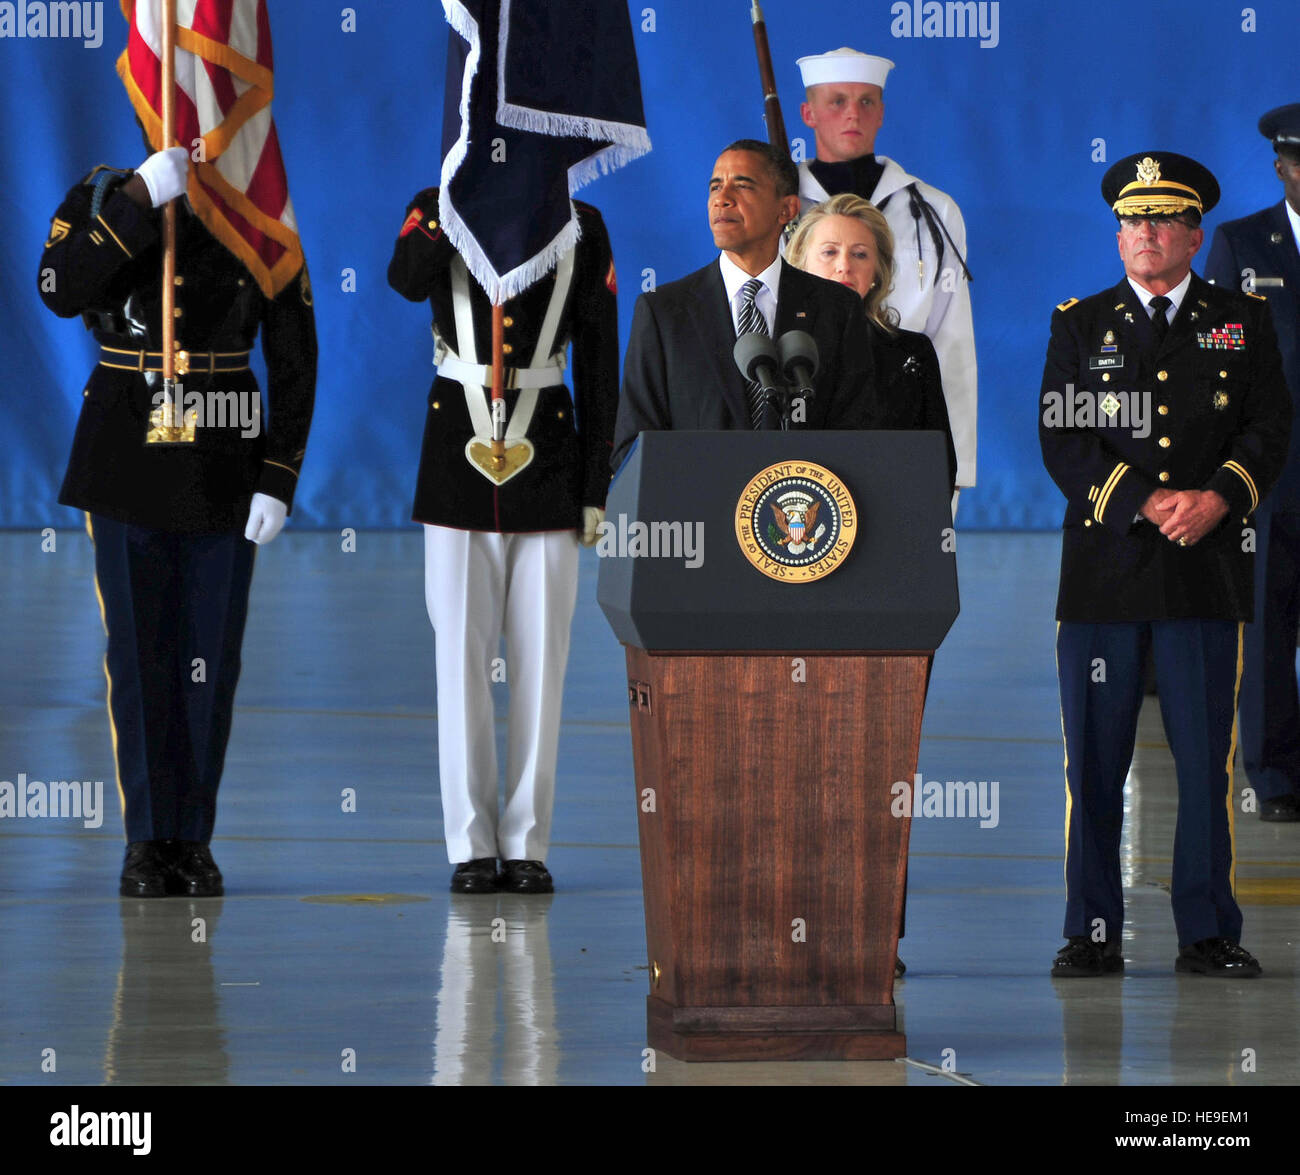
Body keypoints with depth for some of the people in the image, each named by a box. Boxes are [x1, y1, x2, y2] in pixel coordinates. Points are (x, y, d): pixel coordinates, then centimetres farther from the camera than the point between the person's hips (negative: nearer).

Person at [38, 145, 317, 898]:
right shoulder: (103, 201, -1)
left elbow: (295, 364, 0)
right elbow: (62, 292, -20)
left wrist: (278, 483, -8)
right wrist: (143, 198, -25)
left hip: (224, 469, 1)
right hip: (128, 466, -1)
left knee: (211, 657, 2)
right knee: (139, 653, 0)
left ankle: (194, 842, 13)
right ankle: (149, 843, 8)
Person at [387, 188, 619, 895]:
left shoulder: (582, 227, 4)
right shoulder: (438, 211, 2)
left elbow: (599, 364, 4)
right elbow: (408, 280, -22)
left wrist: (596, 488, 1)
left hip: (547, 460, 1)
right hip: (458, 453, -1)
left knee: (540, 658, 1)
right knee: (461, 657, 1)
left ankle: (527, 846, 8)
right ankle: (473, 847, 7)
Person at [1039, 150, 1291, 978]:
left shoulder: (1244, 322, 12)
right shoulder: (1081, 325, 10)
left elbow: (1271, 430, 4)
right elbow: (1062, 440, 0)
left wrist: (1218, 499, -14)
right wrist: (1147, 503, -13)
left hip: (1208, 570, 0)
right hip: (1105, 565, 0)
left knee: (1208, 758, 0)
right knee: (1095, 758, 0)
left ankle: (1208, 932, 7)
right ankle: (1094, 933, 5)